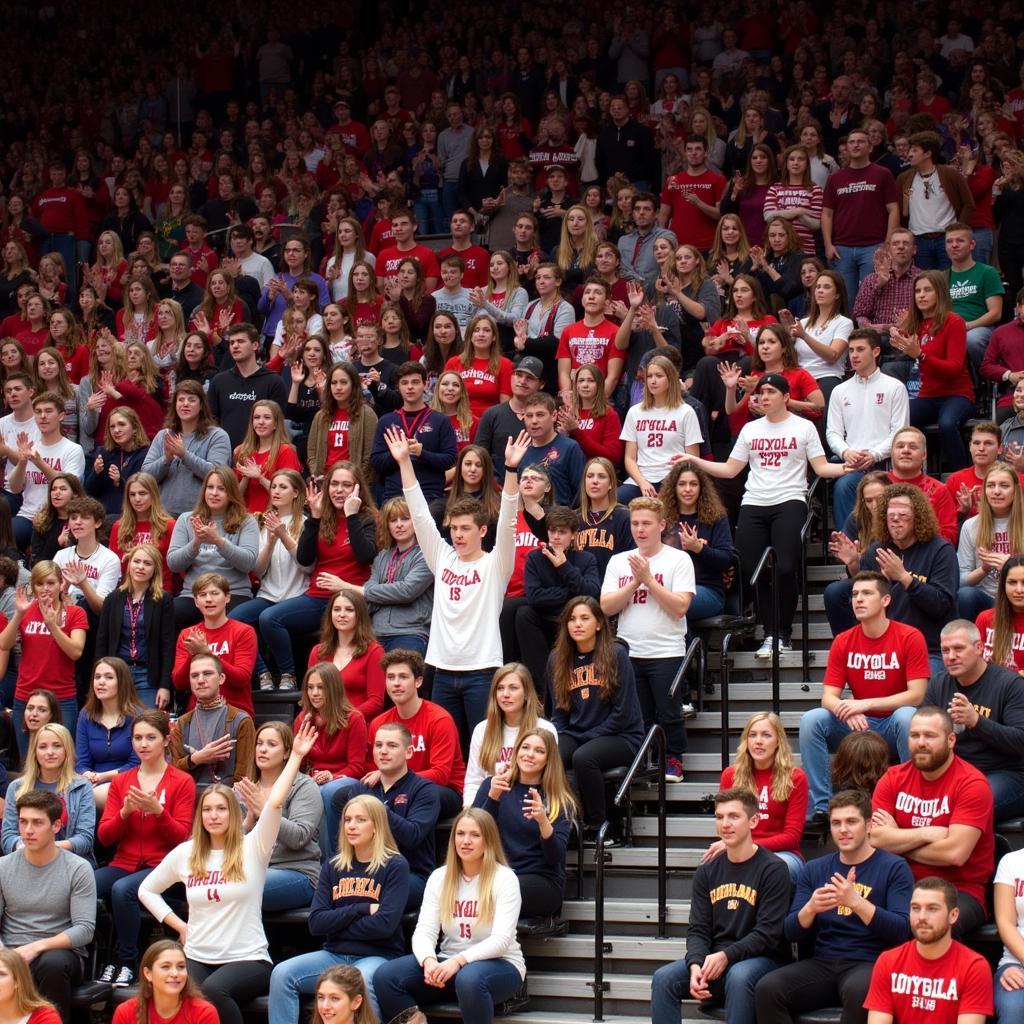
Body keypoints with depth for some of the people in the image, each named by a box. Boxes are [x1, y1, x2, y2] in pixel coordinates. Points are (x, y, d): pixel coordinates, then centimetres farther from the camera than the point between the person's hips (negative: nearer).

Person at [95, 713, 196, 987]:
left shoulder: (182, 782, 3)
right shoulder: (121, 781, 15)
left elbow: (180, 837, -2)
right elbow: (104, 836, 8)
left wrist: (157, 810, -18)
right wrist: (125, 812, -10)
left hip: (160, 866, -4)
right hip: (123, 863, 4)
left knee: (122, 890, -35)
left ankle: (129, 962, -19)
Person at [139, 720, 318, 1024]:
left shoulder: (252, 849, -2)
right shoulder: (184, 853, 8)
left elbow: (275, 803, -17)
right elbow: (147, 890, 21)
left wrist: (296, 756, -19)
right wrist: (179, 926, 10)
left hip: (248, 959, -3)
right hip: (197, 958, 3)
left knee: (212, 990, -35)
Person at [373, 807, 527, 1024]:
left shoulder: (505, 878, -7)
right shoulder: (439, 877, 6)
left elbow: (501, 939, -17)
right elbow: (424, 932, -2)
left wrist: (459, 961, -32)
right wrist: (429, 960, -26)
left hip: (498, 963, -4)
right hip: (449, 963, 4)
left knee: (469, 978, -41)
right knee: (384, 976, -20)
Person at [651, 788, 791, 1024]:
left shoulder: (773, 869, -5)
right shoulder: (707, 872, 13)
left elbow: (768, 933, -11)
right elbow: (698, 930, 7)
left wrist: (726, 956, -23)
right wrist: (696, 965, -15)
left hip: (759, 959, -5)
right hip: (712, 959, 5)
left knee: (738, 976, -38)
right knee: (663, 978, -20)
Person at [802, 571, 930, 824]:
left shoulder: (910, 637, -10)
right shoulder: (843, 642, 1)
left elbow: (916, 695, -17)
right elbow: (829, 697, -3)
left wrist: (865, 704, -25)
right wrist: (847, 712, -28)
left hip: (895, 727, -4)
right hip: (858, 727, 4)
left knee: (907, 716, -37)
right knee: (811, 720, -21)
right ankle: (821, 806, -21)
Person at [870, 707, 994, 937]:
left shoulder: (972, 783, -8)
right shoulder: (894, 778, 7)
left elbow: (955, 853, -18)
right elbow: (872, 838, -5)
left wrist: (898, 843, -6)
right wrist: (927, 833, -14)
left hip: (960, 890, -4)